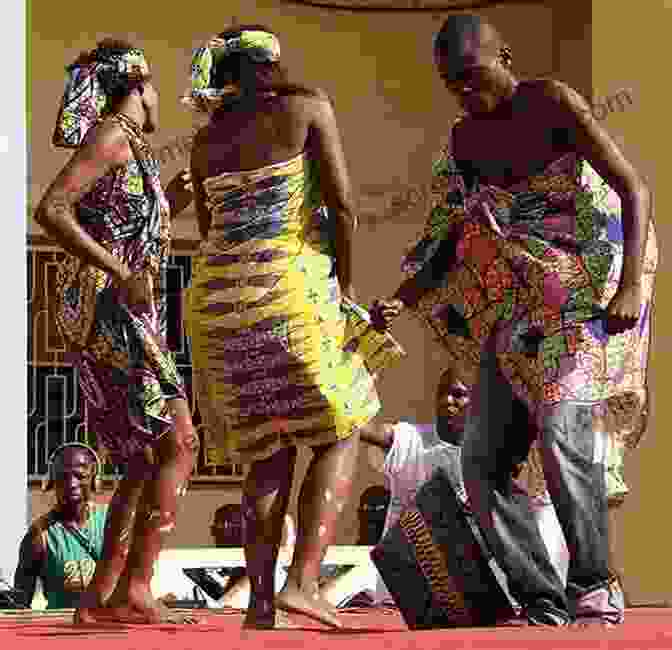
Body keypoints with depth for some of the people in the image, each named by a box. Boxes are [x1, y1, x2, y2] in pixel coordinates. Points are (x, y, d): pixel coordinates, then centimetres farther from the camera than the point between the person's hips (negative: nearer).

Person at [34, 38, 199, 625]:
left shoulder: (131, 149, 21)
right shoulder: (112, 136, -6)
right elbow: (51, 210, -19)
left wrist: (171, 203, 22)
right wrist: (121, 276, -24)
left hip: (122, 318, 10)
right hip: (104, 310, -10)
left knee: (143, 462, 11)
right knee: (179, 441, -14)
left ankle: (101, 596, 10)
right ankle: (136, 586, -18)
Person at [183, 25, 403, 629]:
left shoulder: (206, 139, 15)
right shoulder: (306, 106, 1)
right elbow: (342, 204, -5)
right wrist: (346, 288, 4)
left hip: (216, 294, 5)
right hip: (291, 290, -5)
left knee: (270, 450, 14)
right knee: (340, 435, 6)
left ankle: (260, 597, 4)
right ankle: (303, 582, -11)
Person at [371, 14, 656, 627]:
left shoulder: (554, 103, -12)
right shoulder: (464, 140, 8)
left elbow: (635, 189, -16)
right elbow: (448, 246, 12)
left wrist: (631, 287, -28)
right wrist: (400, 301, -5)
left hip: (590, 287, -7)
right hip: (521, 304, 7)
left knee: (562, 429, -26)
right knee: (482, 458, -3)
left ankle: (593, 586, -12)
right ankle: (543, 603, 3)